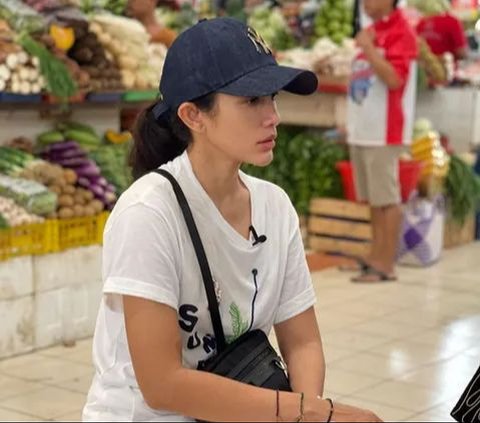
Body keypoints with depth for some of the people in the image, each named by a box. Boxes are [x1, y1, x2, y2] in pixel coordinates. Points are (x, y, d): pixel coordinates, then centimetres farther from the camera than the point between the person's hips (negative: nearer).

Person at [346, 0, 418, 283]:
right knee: (373, 199, 13)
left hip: (383, 131, -9)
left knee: (387, 199, -5)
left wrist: (368, 48, -20)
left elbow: (394, 79, -22)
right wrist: (352, 122, 19)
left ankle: (387, 265, -1)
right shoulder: (372, 32, 16)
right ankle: (376, 258, 20)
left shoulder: (400, 32, -11)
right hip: (364, 129, 9)